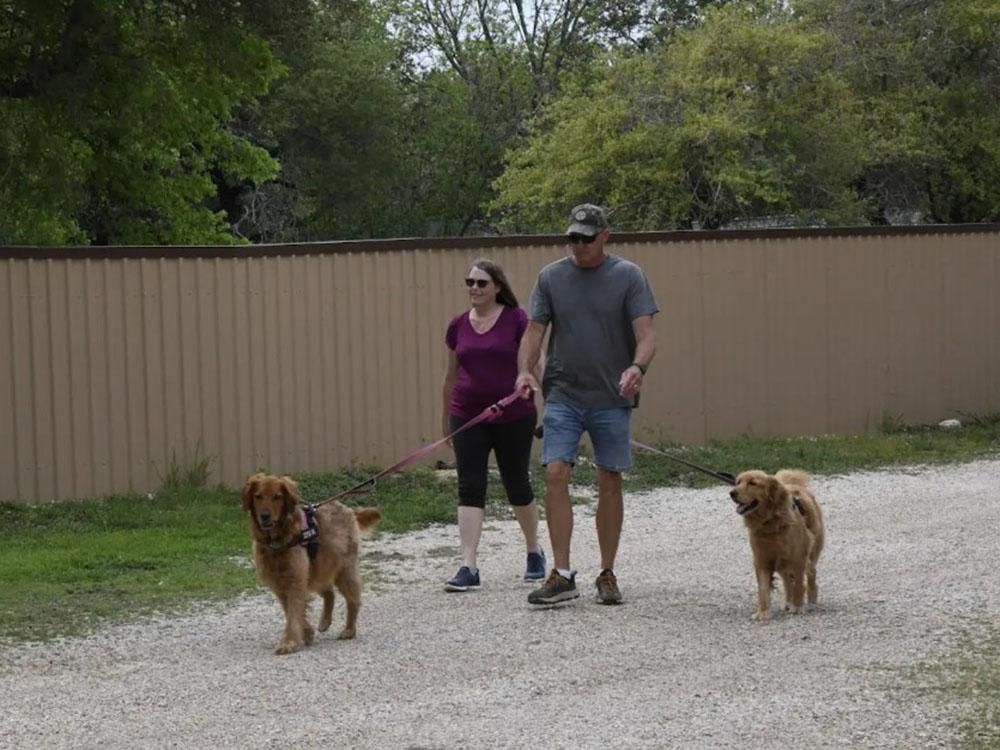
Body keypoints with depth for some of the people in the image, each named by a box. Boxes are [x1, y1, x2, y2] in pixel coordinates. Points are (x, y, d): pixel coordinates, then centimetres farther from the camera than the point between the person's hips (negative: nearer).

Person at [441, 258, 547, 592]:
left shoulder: (516, 320, -7)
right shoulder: (459, 325, 6)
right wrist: (445, 416, 22)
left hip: (513, 417, -3)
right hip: (468, 417, 3)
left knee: (517, 486, 9)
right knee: (470, 489, -6)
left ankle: (534, 552, 32)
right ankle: (468, 567, -10)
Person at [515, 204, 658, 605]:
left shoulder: (628, 276, 0)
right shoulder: (551, 277, 6)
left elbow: (645, 334, -6)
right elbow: (534, 331, 6)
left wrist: (637, 367, -27)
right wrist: (524, 370, -13)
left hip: (612, 398, -1)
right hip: (562, 395, 1)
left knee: (610, 482, 4)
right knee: (555, 474, -12)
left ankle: (607, 575, 15)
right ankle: (562, 575, -9)